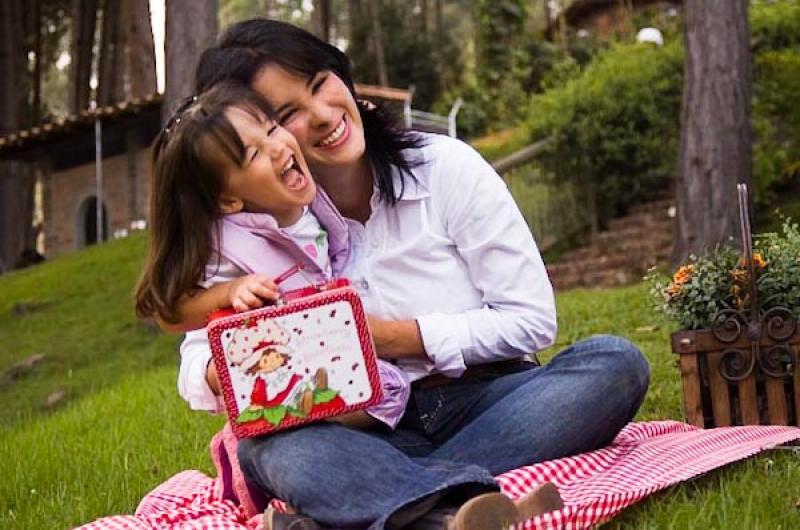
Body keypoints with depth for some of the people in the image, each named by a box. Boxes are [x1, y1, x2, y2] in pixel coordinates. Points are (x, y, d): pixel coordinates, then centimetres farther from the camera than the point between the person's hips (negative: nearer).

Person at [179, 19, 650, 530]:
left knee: (614, 362, -27)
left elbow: (531, 320, -5)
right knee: (268, 446, -30)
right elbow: (197, 372, -2)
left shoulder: (445, 165, -3)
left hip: (482, 403, 1)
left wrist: (386, 336, -13)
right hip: (364, 432, 0)